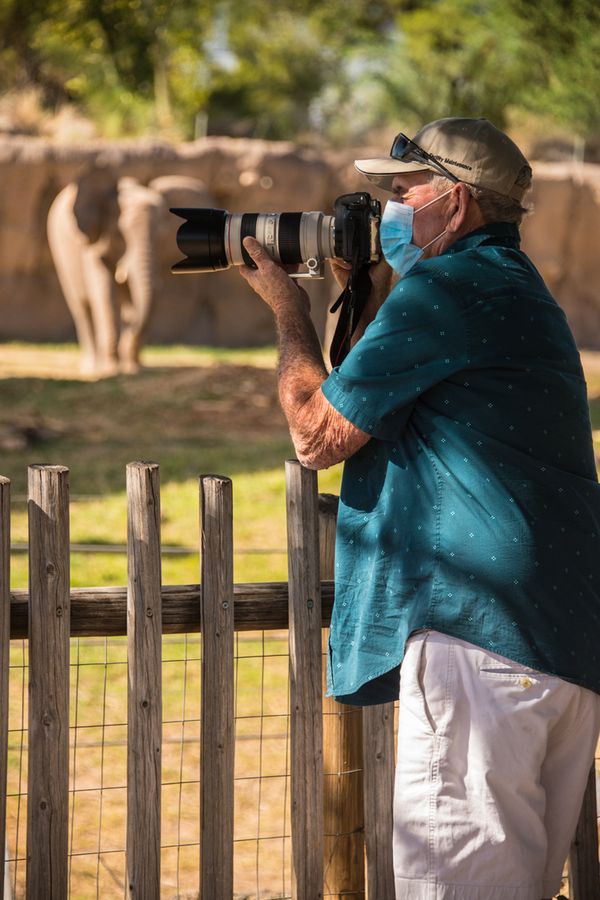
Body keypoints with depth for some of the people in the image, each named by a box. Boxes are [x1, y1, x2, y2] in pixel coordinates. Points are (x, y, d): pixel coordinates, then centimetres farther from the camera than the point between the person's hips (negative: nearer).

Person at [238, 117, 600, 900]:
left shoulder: (449, 289, -9)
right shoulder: (517, 292, 23)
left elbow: (317, 433, -5)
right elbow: (393, 413, 29)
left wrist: (289, 312, 9)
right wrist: (370, 304, 22)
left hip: (482, 632, -11)